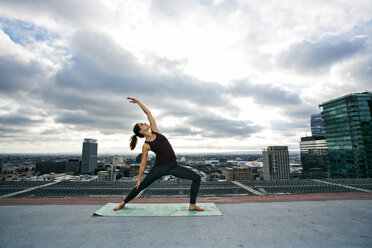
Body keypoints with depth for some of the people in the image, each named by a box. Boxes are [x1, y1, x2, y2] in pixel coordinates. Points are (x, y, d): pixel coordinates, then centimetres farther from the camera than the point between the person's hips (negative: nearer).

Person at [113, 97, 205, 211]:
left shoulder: (155, 131, 4)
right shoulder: (146, 145, -6)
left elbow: (148, 113, 8)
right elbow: (143, 164, 1)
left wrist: (138, 102, 8)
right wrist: (139, 179, 4)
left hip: (173, 166, 4)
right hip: (159, 167, -4)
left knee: (197, 177, -5)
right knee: (141, 186, 9)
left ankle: (192, 205, 5)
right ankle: (123, 203, 35)